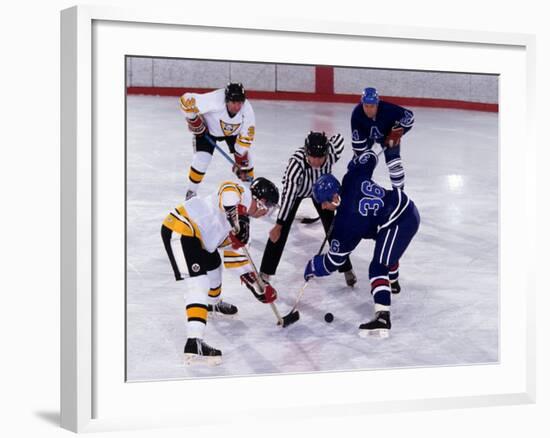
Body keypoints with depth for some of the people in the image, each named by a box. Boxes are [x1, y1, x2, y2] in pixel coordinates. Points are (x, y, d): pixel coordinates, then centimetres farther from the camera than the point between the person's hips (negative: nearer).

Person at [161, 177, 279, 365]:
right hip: (180, 231, -11)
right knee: (199, 284, -18)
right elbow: (227, 189, -31)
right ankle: (194, 343, -28)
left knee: (213, 264, 32)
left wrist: (258, 286, 28)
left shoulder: (243, 220, 20)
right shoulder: (242, 193, -6)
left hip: (195, 237, 11)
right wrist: (236, 220, -37)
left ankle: (213, 302, 61)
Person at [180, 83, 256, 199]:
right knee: (202, 158, -15)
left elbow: (246, 137, -20)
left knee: (244, 159, -4)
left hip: (233, 131, 3)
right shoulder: (214, 101, -43)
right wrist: (194, 121, -27)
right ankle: (191, 192, 6)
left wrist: (241, 160, -19)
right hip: (208, 128, -3)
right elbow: (186, 100, -38)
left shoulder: (247, 110, -31)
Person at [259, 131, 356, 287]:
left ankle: (346, 269, 19)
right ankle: (265, 272, 0)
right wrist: (278, 225, -34)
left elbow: (338, 138, -12)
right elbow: (288, 196, -40)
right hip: (295, 187, -3)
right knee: (281, 231, -10)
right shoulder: (296, 163, -45)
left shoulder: (332, 152, -36)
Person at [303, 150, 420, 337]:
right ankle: (393, 283, 60)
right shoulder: (352, 179, -6)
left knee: (378, 268, -12)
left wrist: (312, 267, 4)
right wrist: (354, 164, 27)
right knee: (387, 249, 35)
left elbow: (334, 260, -10)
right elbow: (370, 157, 10)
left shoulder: (345, 223, -19)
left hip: (397, 224, -10)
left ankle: (382, 317, -25)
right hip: (408, 208, 10)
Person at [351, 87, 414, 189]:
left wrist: (397, 132, -30)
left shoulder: (387, 109, -39)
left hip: (387, 134, -1)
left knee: (394, 162, -11)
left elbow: (409, 116, -27)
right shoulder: (357, 114, -34)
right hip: (366, 135, 1)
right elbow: (357, 140, -28)